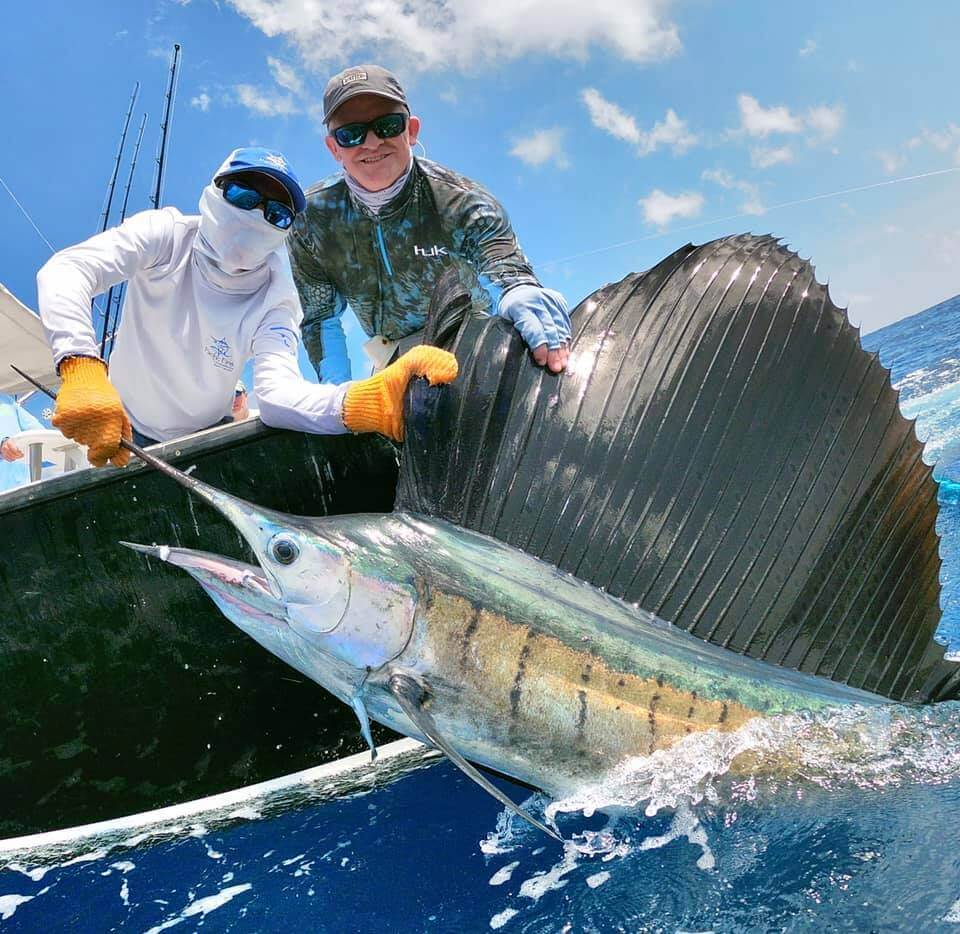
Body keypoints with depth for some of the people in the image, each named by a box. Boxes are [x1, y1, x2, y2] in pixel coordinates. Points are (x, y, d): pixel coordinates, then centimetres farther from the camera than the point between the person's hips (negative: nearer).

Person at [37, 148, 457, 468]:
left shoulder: (276, 301, -18)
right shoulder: (167, 235, -19)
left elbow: (278, 393, -37)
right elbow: (65, 271, -34)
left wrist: (366, 402, -59)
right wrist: (81, 369, -54)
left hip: (203, 440, 1)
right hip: (121, 430, 0)